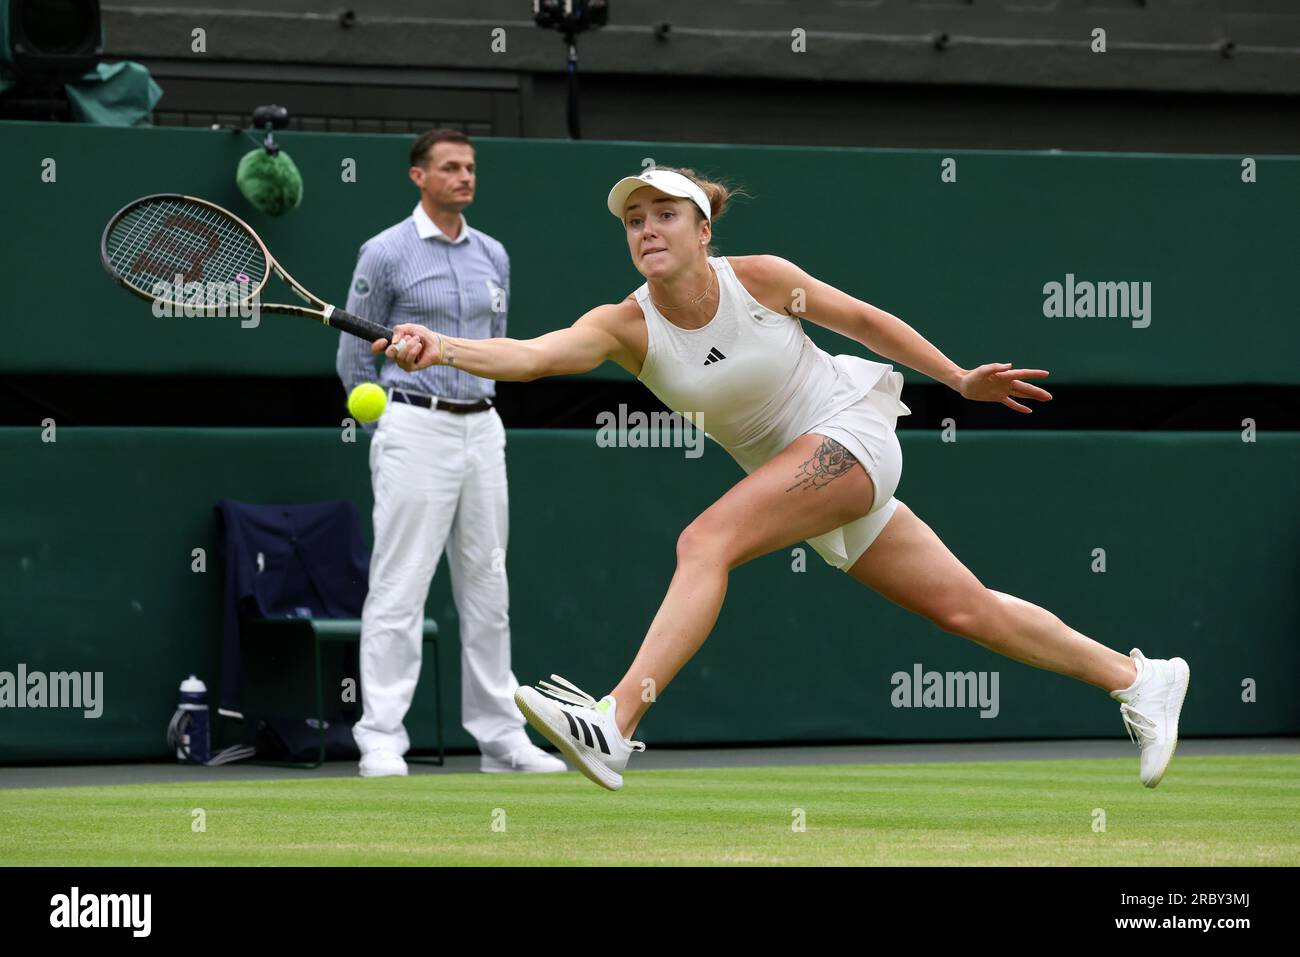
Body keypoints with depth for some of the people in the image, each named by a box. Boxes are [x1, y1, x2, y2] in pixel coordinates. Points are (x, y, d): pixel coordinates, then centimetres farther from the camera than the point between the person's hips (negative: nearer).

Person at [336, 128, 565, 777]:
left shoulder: (493, 256, 12)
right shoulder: (386, 254, -4)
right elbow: (355, 358, 1)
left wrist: (476, 408, 16)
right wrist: (392, 423, 5)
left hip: (482, 428, 6)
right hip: (416, 431, -6)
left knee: (488, 590, 8)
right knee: (399, 590, -8)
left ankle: (500, 736, 13)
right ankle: (381, 741, -8)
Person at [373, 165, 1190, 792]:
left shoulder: (758, 280, -15)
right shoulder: (627, 325, -10)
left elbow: (862, 319, 0)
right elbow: (533, 355, -27)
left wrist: (960, 378, 8)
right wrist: (442, 348, -45)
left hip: (852, 432, -5)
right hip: (790, 468, 5)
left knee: (707, 540, -26)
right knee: (964, 608, 10)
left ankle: (617, 725, -36)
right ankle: (1138, 679, 27)